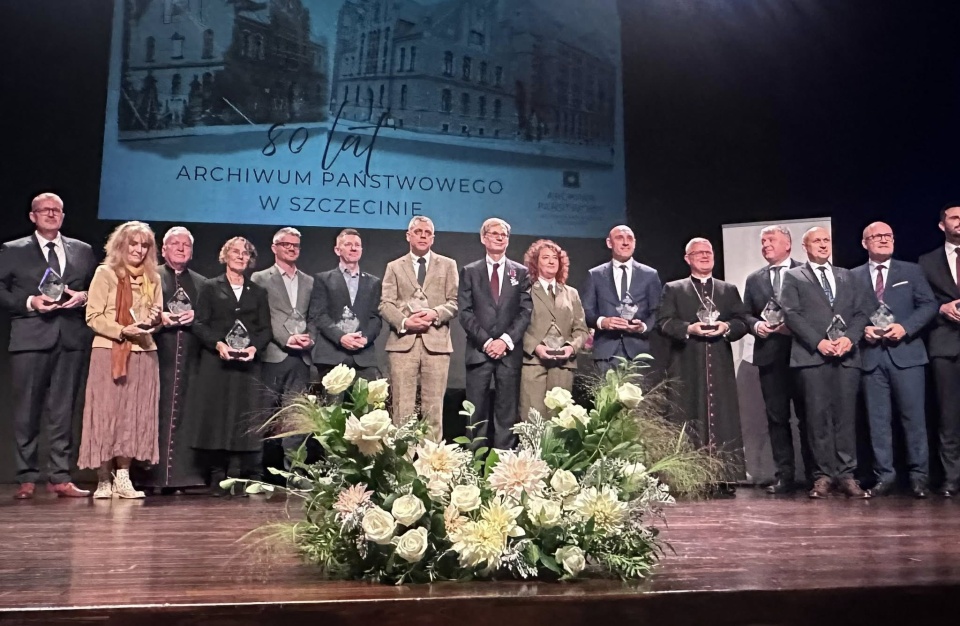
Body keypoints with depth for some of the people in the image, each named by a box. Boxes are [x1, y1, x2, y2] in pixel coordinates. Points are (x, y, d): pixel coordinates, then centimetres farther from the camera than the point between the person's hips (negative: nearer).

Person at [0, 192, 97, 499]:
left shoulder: (83, 251, 16)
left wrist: (83, 297, -5)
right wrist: (29, 301, -11)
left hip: (71, 338, 2)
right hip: (30, 338, -2)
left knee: (64, 410, 3)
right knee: (27, 410, 1)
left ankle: (60, 477, 9)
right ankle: (27, 478, 12)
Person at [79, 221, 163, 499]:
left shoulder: (153, 279, 14)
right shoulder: (105, 273, 1)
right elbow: (93, 317, -5)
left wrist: (155, 319, -4)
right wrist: (123, 331, -18)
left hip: (142, 354, 4)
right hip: (109, 352, -4)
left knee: (134, 415, 2)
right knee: (106, 413, -3)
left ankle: (123, 478, 8)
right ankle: (104, 479, 5)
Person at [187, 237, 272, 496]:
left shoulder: (258, 292, 17)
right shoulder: (210, 288, 11)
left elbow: (265, 329, 10)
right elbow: (199, 323, 2)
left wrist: (254, 347, -10)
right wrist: (218, 344, -15)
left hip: (247, 365, 2)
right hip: (215, 362, -1)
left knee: (244, 419, -4)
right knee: (215, 418, -4)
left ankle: (236, 477, -1)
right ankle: (217, 477, 1)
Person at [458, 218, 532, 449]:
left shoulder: (521, 272, 10)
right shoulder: (470, 271, 8)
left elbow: (525, 312, 2)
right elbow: (465, 312, 0)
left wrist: (506, 340, -10)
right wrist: (486, 341, -10)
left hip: (510, 350, 1)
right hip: (479, 350, 0)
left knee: (507, 411, 3)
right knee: (477, 411, 0)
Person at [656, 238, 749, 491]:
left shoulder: (729, 290, 20)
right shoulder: (673, 289, 12)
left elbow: (742, 322, 11)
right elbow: (663, 322, 1)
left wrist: (726, 327, -10)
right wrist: (689, 328, -14)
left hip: (720, 366, 2)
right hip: (686, 366, -2)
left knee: (723, 418, -2)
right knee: (689, 420, -2)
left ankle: (726, 479, 2)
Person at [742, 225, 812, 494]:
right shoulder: (754, 280, 17)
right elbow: (745, 314, 14)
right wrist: (756, 324, -6)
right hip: (769, 355, 3)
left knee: (808, 416, 2)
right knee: (777, 417, 4)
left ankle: (814, 474, 11)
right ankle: (784, 475, 9)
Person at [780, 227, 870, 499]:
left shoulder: (847, 276, 21)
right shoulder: (793, 277, 10)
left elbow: (861, 312, 12)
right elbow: (791, 314, -2)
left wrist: (850, 338, -7)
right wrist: (818, 342, -13)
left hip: (846, 355, 3)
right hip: (812, 355, -3)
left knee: (846, 415, 1)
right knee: (819, 417, -4)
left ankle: (846, 475, 5)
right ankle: (824, 475, 2)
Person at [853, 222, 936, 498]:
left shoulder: (911, 271, 10)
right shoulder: (854, 276, 10)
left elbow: (929, 305, 3)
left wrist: (906, 327, -11)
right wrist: (862, 329, -11)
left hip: (906, 352, 0)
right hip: (871, 355, 1)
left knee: (913, 416, 0)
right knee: (878, 420, 3)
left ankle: (918, 476, 8)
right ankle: (884, 476, 10)